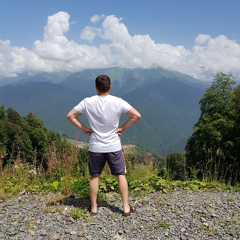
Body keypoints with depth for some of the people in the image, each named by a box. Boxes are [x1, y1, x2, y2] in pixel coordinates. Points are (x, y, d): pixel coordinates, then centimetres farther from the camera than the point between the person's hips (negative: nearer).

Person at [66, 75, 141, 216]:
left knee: (94, 176, 13)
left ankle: (94, 207, 23)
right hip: (114, 146, -1)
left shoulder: (88, 102, -6)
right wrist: (122, 128, -3)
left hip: (95, 147, 1)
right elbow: (136, 115, -11)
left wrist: (84, 128, 2)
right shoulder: (118, 102, -9)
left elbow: (70, 116, -1)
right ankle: (126, 207, 16)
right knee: (120, 175, 11)